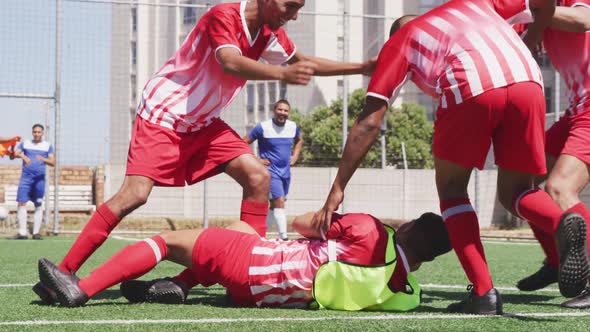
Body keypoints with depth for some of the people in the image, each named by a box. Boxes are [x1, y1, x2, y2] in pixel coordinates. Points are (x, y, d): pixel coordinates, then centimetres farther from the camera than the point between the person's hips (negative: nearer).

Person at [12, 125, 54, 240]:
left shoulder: (48, 146, 9)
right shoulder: (25, 143, 10)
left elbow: (53, 162, 0)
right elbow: (15, 153, -3)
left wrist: (43, 159, -20)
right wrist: (22, 156, -24)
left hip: (39, 178, 0)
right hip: (26, 177, 0)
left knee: (39, 205, 2)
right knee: (22, 202, -10)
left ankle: (36, 232, 5)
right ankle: (22, 232, -10)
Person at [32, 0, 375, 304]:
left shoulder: (271, 34, 2)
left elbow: (303, 62, 19)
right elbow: (230, 63, -39)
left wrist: (362, 68, 15)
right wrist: (281, 73, -53)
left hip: (203, 122, 8)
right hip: (161, 116, -8)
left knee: (258, 176, -9)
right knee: (135, 194, -20)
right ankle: (62, 273, -15)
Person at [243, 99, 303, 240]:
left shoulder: (293, 127, 3)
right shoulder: (263, 127, -13)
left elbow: (299, 140, 26)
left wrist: (295, 156, 11)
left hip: (285, 171, 7)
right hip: (271, 171, -7)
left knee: (274, 205, 14)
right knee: (279, 202, -17)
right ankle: (283, 237, -18)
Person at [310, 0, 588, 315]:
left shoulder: (398, 42, 27)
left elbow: (369, 121, 19)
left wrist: (337, 190, 20)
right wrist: (530, 41, 57)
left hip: (469, 88, -3)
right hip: (528, 81, 3)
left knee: (451, 190, 19)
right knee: (514, 192, 18)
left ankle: (483, 293, 3)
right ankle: (563, 221, -16)